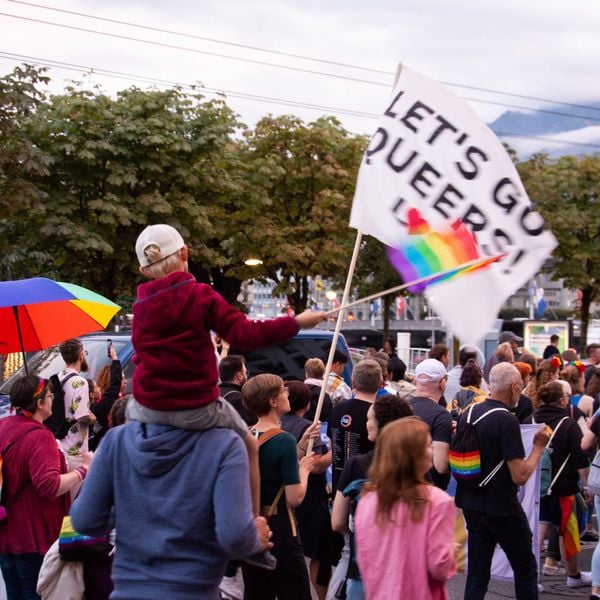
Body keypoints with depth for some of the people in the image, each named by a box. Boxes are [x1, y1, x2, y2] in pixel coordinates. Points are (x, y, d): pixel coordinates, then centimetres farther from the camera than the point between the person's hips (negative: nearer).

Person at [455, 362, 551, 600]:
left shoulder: (468, 414, 3)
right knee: (526, 569, 10)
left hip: (471, 505, 7)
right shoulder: (507, 421, -20)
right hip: (502, 508, -7)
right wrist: (539, 446, -9)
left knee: (477, 572, 9)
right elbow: (520, 476, -21)